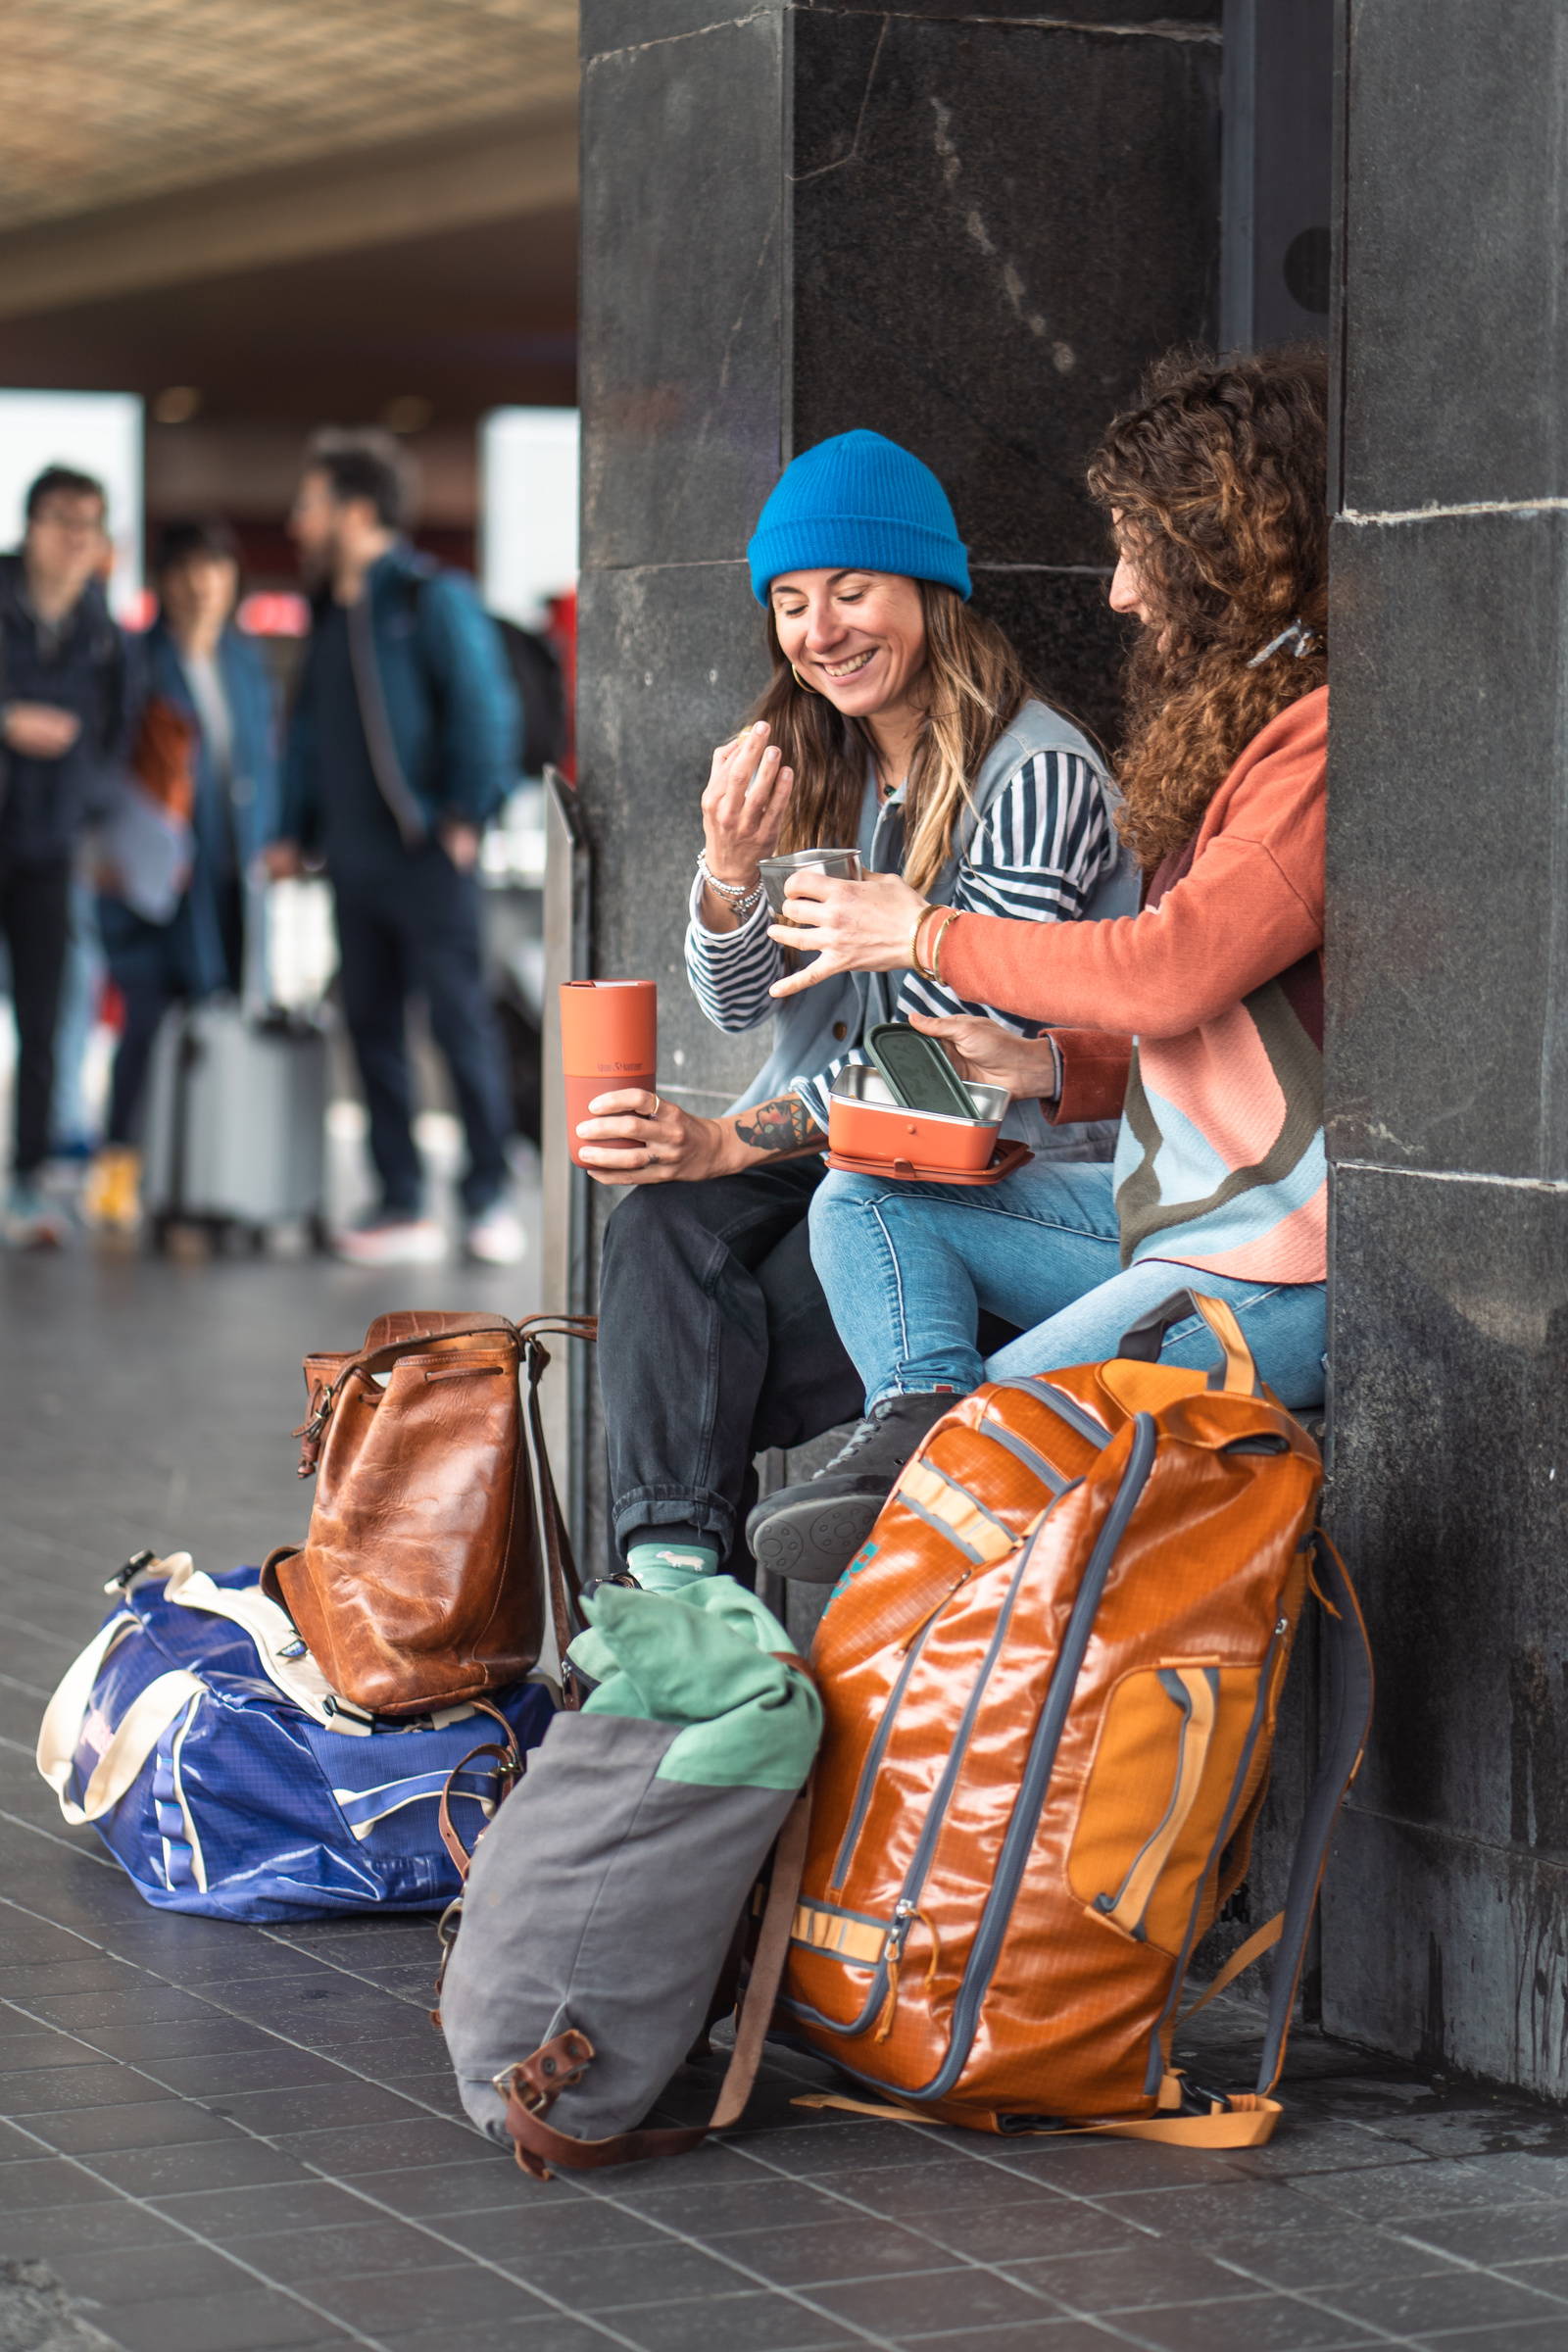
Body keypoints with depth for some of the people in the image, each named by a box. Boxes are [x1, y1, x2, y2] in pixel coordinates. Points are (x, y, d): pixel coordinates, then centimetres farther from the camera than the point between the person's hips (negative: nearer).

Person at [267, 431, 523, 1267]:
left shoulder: (432, 599, -6)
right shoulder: (331, 611, 17)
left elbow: (483, 705, -11)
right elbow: (309, 724, 22)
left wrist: (467, 815, -16)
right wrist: (297, 830, 15)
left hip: (425, 853, -8)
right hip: (355, 856, 8)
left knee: (459, 1018, -6)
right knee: (371, 1026, 6)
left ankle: (488, 1199, 1)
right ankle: (401, 1207, 9)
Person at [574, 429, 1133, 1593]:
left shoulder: (1041, 775, -11)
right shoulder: (809, 764, 13)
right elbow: (736, 1002, 12)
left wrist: (730, 1142, -22)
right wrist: (730, 868, -11)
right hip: (812, 1153, 6)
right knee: (660, 1227, -28)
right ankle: (672, 1562, -34)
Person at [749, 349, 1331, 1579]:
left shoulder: (1325, 731, -16)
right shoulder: (1232, 707, 17)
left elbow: (1175, 968, -23)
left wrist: (925, 935, -9)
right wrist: (1047, 1068, 2)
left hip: (1282, 1265, -10)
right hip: (1170, 1210, 10)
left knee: (996, 1443, -17)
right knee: (867, 1200, -1)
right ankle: (917, 1425, -23)